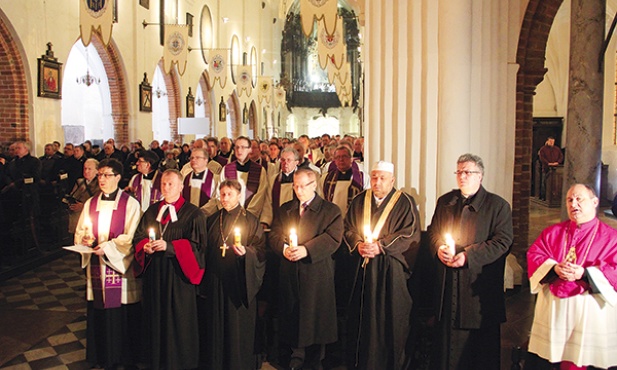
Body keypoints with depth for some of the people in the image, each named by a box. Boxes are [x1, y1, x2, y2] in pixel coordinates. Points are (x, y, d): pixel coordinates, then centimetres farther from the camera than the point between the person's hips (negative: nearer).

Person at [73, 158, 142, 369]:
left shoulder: (130, 204, -5)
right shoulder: (90, 203, 10)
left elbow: (131, 237, -9)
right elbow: (80, 231, 14)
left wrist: (107, 247, -19)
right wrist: (85, 239, -8)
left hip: (120, 266, -4)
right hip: (96, 267, 4)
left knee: (122, 312, 1)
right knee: (98, 311, 8)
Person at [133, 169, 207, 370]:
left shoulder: (193, 213, -4)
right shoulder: (152, 210, 11)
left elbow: (197, 244, -11)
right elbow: (139, 236, 12)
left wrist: (169, 246, -20)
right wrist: (145, 246, -10)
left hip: (178, 273, -4)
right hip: (154, 272, 4)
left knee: (179, 319, 4)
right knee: (155, 317, 11)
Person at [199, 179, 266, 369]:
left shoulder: (250, 220, 0)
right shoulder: (212, 220, 11)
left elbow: (261, 249, -4)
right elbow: (205, 250, 12)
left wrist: (246, 252, -25)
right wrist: (204, 281, 6)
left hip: (239, 281, -3)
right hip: (215, 281, 3)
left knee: (239, 326, 3)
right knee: (216, 325, 9)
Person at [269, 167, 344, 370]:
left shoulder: (330, 210, 1)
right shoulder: (284, 209, 15)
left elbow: (333, 238, -11)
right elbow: (274, 234, 10)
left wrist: (306, 249, -20)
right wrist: (284, 248, -12)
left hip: (317, 273, -3)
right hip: (290, 274, 4)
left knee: (316, 315, 4)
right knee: (292, 315, 8)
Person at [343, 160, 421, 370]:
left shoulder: (405, 202, -1)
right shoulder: (359, 201, 12)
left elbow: (411, 233, -9)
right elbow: (348, 228, 12)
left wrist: (381, 246, -15)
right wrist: (358, 244, -8)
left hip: (391, 270, -3)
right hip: (362, 268, 3)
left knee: (390, 318, 2)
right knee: (361, 315, 7)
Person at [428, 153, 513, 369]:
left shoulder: (498, 205, -1)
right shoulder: (445, 201, 14)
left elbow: (502, 241, -9)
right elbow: (433, 232, 19)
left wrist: (469, 256, -18)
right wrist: (439, 248, -4)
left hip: (480, 284, -4)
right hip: (448, 284, 4)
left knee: (482, 340, 4)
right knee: (447, 337, 10)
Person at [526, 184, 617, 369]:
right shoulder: (553, 232, 11)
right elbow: (534, 255, 3)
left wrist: (584, 273, -21)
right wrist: (554, 267, -16)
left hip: (589, 311, -2)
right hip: (552, 308, 3)